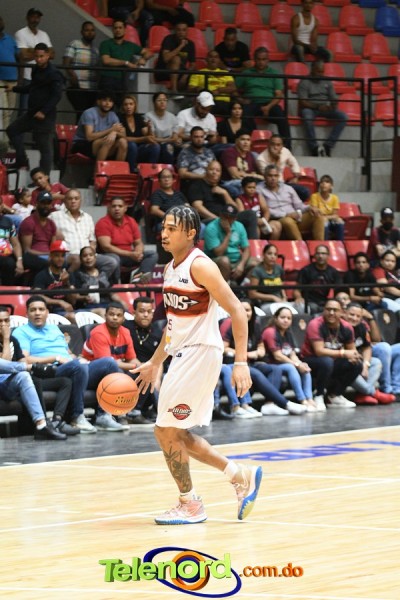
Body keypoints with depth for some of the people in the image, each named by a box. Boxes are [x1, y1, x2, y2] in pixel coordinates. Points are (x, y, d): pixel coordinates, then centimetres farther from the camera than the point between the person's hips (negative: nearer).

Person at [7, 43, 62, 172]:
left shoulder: (53, 74, -16)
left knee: (45, 148, -5)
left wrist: (43, 112, -25)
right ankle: (22, 160, 21)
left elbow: (57, 95, -22)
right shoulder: (36, 70, 11)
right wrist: (15, 89, 30)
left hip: (45, 116, -10)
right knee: (12, 130, 19)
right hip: (32, 113, 10)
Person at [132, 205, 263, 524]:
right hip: (182, 355, 9)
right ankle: (241, 475, 21)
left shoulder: (200, 265, -15)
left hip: (201, 354, -9)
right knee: (176, 432, 12)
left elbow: (237, 310, -18)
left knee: (167, 430, -7)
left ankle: (190, 505, 7)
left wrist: (241, 362, -23)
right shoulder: (171, 269, 12)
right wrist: (154, 363, 22)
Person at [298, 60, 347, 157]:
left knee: (343, 116, -22)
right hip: (310, 109, -4)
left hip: (325, 109, 4)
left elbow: (334, 99, 13)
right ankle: (314, 148, -35)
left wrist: (333, 107, -12)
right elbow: (303, 102, -10)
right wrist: (318, 107, -25)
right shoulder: (304, 83, 0)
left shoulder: (327, 82, 15)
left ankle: (327, 146, -26)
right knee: (307, 115, -41)